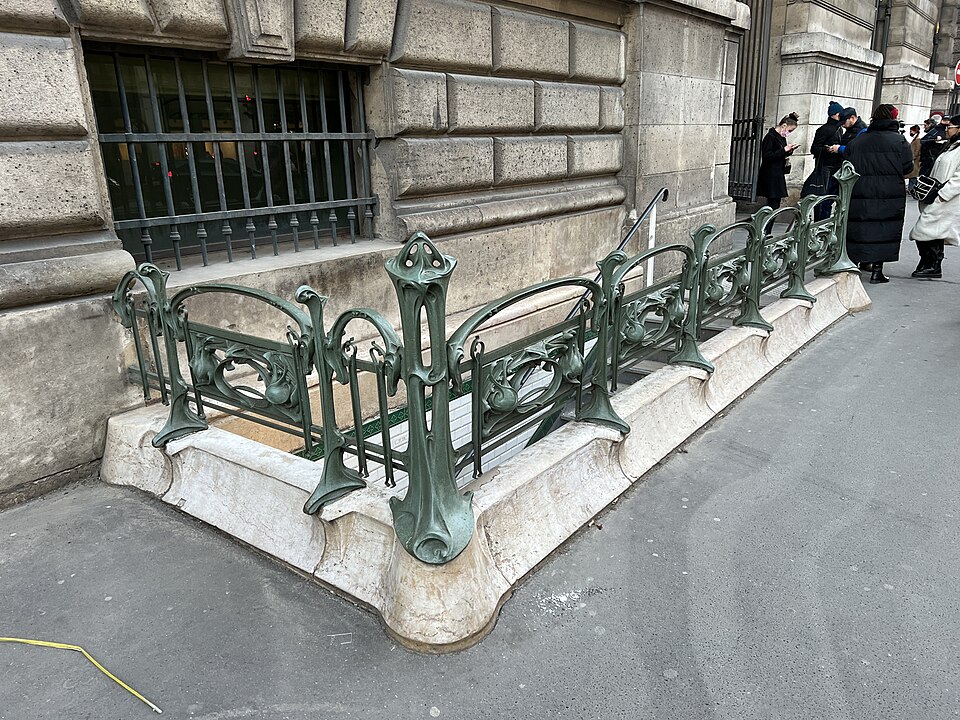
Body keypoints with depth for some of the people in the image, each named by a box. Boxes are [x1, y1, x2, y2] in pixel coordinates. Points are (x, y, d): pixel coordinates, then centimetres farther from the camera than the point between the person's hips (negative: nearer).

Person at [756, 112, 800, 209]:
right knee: (773, 204, -12)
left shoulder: (782, 137, 16)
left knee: (777, 202, 7)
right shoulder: (770, 136, -11)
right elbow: (766, 156, -18)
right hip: (770, 176, -9)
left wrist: (788, 151, 6)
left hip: (779, 175, 9)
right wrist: (784, 150, -18)